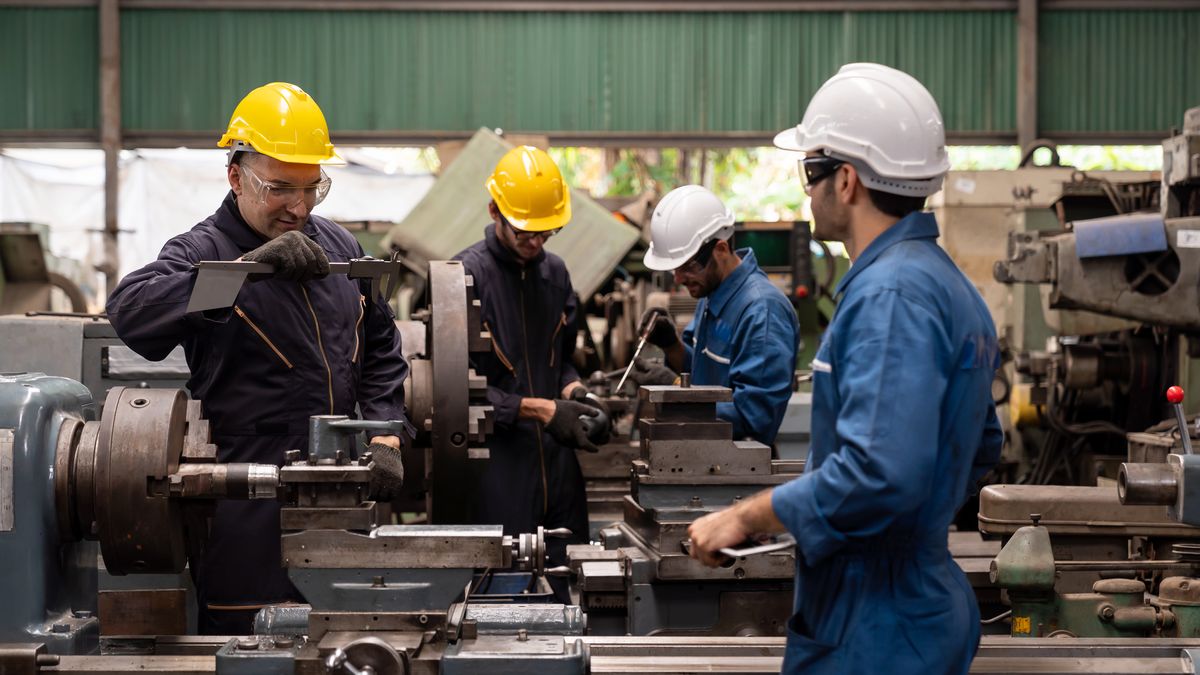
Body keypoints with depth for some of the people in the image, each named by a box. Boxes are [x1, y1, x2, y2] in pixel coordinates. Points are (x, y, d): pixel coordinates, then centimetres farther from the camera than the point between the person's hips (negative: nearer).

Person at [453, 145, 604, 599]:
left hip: (557, 460, 6)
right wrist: (541, 410, -17)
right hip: (498, 464, -6)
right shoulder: (467, 275, -9)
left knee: (567, 592, 9)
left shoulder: (554, 272, 12)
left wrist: (573, 390, 1)